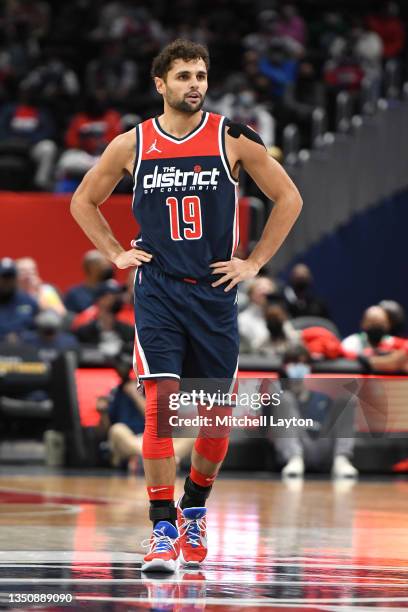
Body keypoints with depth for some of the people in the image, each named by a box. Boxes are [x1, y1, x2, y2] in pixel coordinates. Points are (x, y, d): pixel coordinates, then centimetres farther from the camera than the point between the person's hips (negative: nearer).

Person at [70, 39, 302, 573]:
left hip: (215, 291, 1)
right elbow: (83, 201, 16)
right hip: (157, 292, -1)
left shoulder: (233, 140, -2)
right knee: (161, 403, -14)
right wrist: (116, 254, 6)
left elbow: (288, 198, 6)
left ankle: (194, 511, 31)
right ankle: (163, 531, -11)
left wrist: (255, 262, 2)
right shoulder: (132, 145, 1)